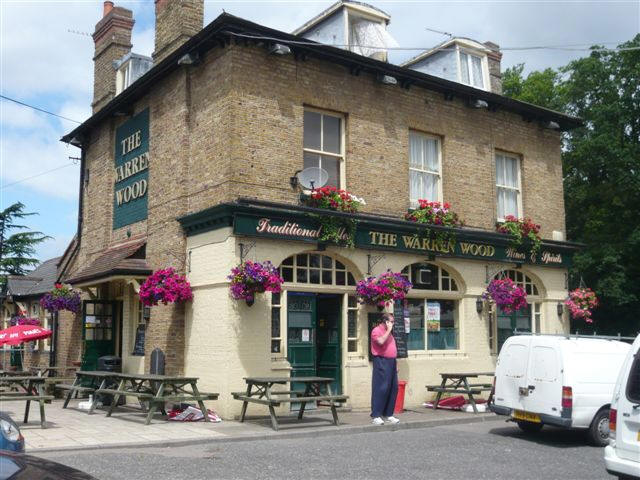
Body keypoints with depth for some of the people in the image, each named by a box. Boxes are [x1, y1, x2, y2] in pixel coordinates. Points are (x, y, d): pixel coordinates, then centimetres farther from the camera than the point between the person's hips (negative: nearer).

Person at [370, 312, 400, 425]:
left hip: (391, 362, 9)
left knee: (393, 389, 7)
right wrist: (389, 330, -15)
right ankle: (376, 416, -6)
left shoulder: (388, 332, 21)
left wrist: (395, 364, 19)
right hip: (381, 362, -9)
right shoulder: (376, 331, -7)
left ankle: (388, 415, 14)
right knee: (381, 389, -10)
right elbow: (381, 341, -27)